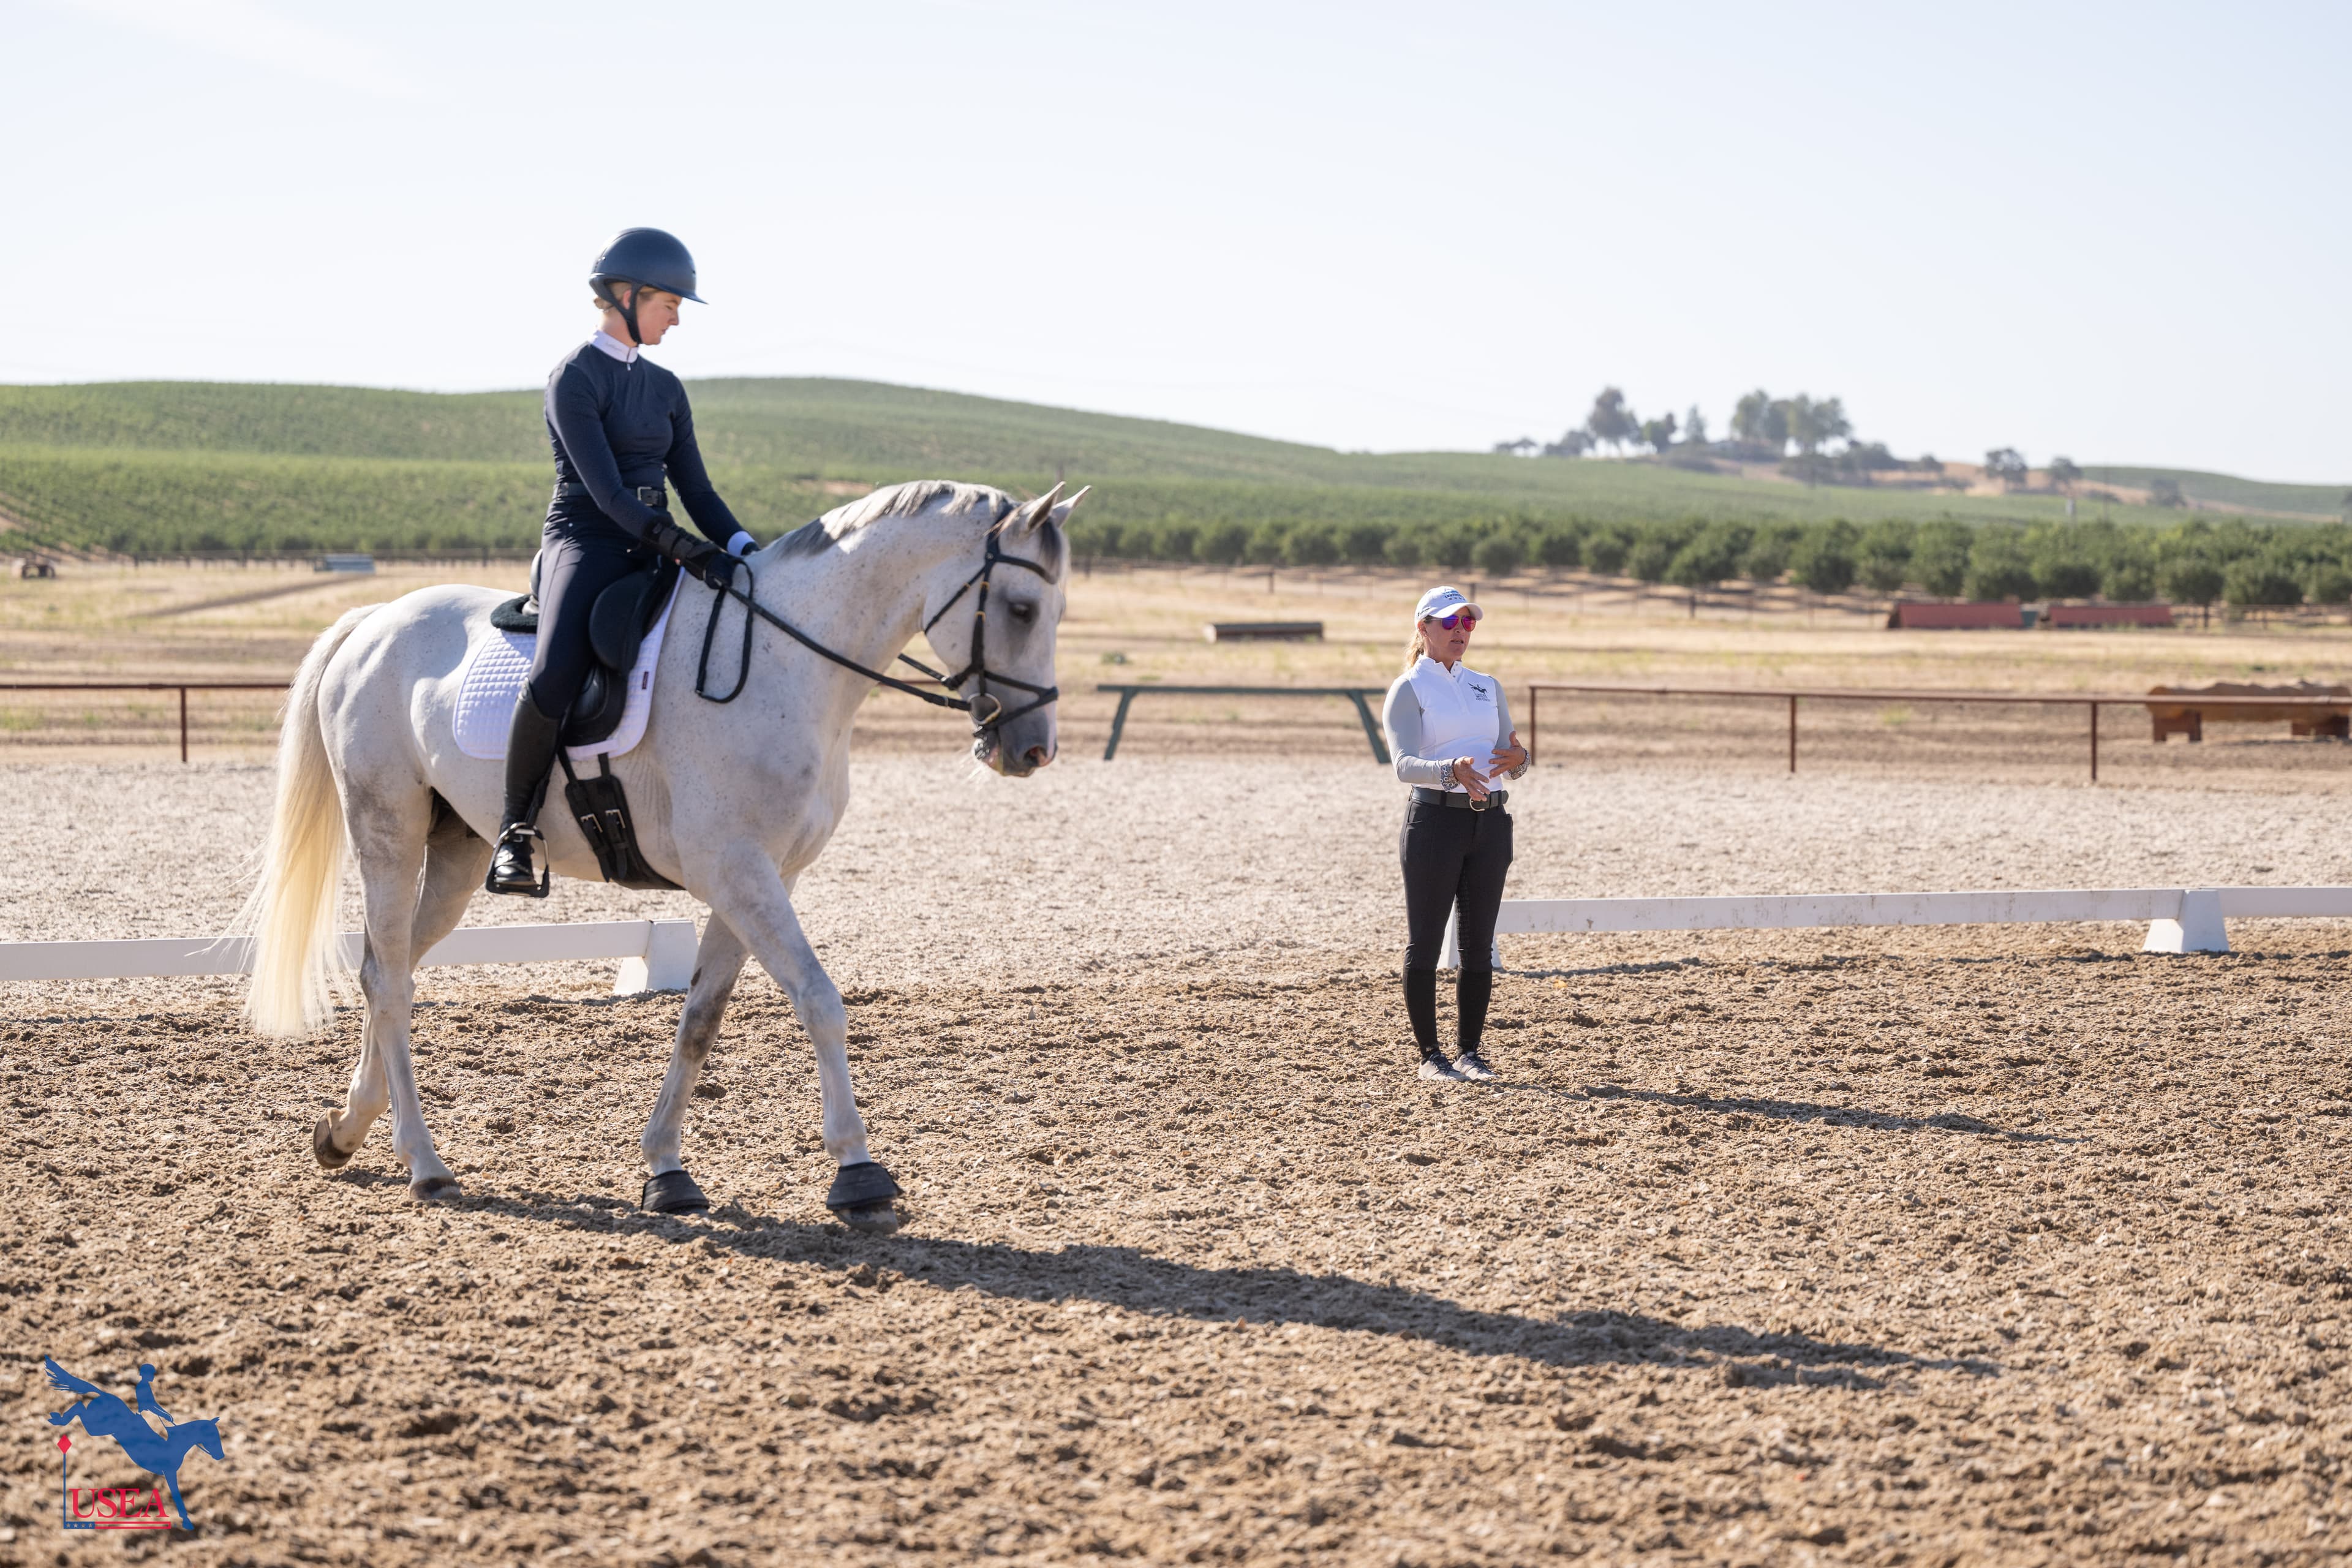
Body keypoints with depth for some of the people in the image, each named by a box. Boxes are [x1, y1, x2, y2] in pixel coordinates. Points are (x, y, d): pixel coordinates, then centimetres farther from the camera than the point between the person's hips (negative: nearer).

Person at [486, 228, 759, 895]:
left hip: (651, 555, 8)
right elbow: (605, 490, -16)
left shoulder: (664, 388, 16)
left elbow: (694, 488, 14)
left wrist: (741, 548, -5)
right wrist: (688, 550, -26)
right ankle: (518, 826, -15)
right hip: (586, 545, -7)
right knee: (555, 677, -33)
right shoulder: (575, 378, -7)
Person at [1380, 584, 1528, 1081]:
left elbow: (1511, 761, 13)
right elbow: (1404, 764, -16)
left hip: (1489, 822, 5)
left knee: (1478, 945, 6)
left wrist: (1518, 759, -13)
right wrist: (1452, 771, -36)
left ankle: (1469, 1051, 13)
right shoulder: (1408, 690, -2)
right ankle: (1429, 1054, 4)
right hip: (1435, 820, -5)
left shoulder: (1488, 687, 16)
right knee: (1425, 942, -2)